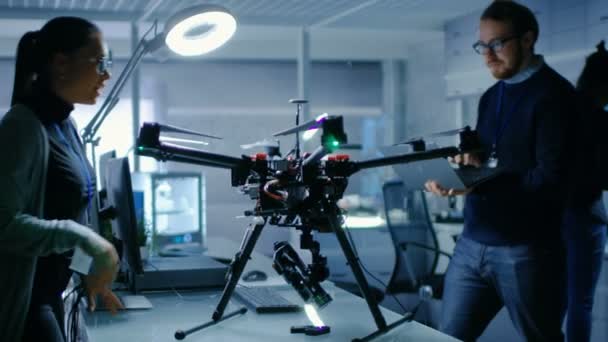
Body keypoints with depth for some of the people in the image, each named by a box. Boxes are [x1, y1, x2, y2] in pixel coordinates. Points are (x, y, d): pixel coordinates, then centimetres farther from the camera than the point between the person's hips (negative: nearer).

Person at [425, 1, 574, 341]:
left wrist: (477, 183, -25)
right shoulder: (491, 97, 16)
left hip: (526, 250, -7)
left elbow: (550, 178, -16)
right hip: (472, 243, 7)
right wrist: (470, 162, -2)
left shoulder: (554, 95, -8)